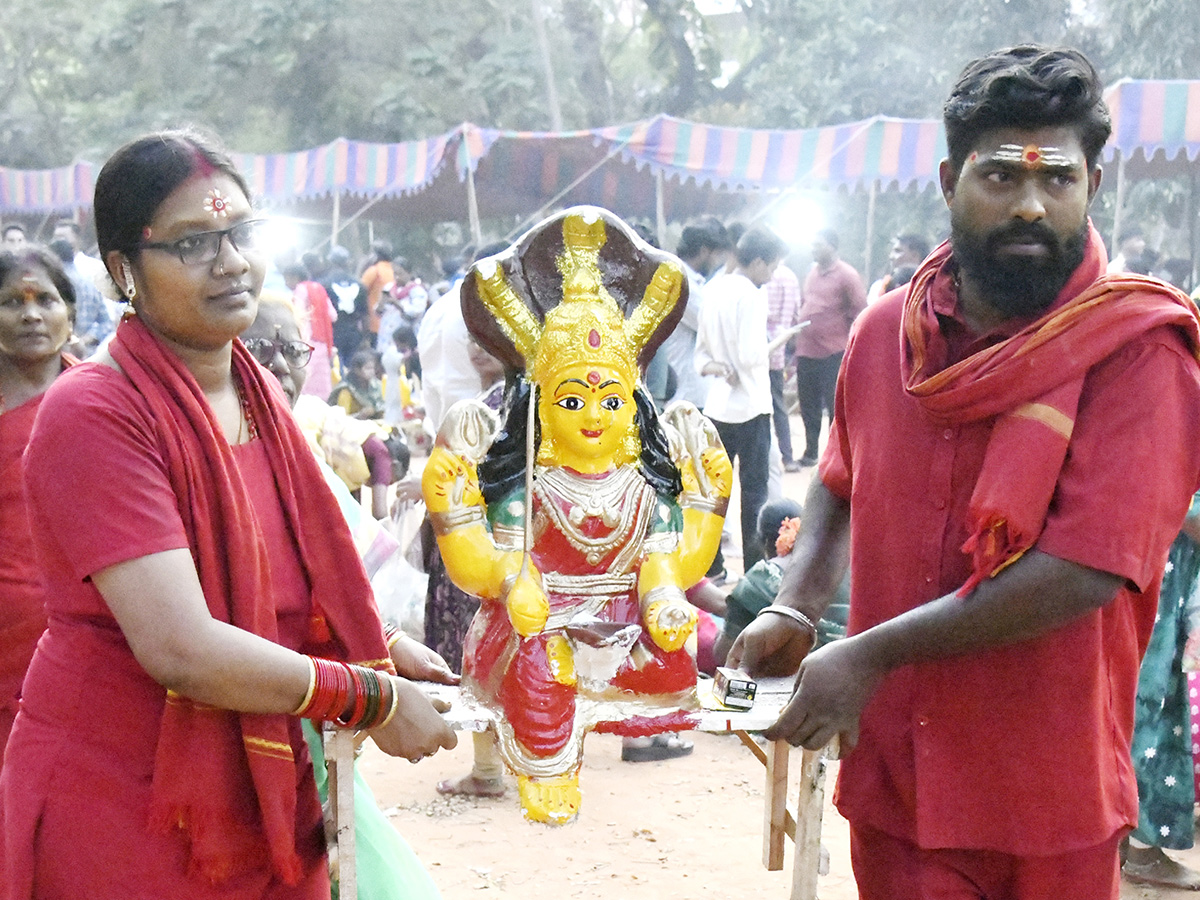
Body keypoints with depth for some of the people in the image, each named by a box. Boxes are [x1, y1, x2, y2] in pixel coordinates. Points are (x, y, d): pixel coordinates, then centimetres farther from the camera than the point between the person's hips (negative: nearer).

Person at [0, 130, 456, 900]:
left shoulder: (259, 397, 8)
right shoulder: (95, 412, -18)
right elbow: (181, 648, -25)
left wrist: (385, 649, 3)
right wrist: (374, 699, -17)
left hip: (266, 807, 7)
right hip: (120, 818, -7)